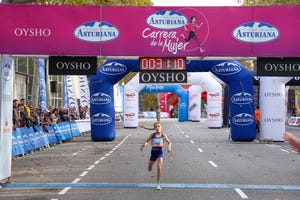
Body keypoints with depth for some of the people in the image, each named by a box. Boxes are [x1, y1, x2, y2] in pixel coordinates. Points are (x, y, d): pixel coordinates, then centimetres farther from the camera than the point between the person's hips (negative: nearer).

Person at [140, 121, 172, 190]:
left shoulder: (163, 135, 2)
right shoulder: (152, 135, 5)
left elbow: (169, 142, 11)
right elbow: (146, 141, 9)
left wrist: (169, 147, -9)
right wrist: (143, 145, -12)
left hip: (159, 152, -3)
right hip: (153, 152, 3)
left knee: (159, 167, -19)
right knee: (149, 169, 12)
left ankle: (158, 184, -10)